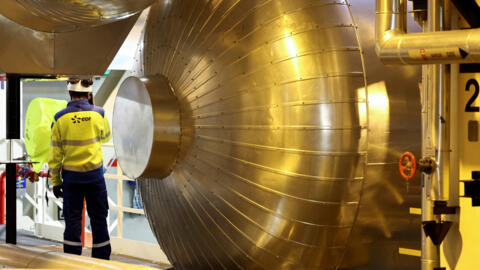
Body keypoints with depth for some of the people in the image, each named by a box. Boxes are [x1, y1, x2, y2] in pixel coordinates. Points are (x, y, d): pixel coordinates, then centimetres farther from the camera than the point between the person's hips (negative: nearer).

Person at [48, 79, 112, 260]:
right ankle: (101, 259, 14)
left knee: (72, 220, 6)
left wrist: (55, 181, 4)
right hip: (94, 173, 0)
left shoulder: (60, 118, -7)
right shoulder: (98, 114, -6)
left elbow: (55, 154, -4)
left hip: (71, 176, 0)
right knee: (98, 218, 10)